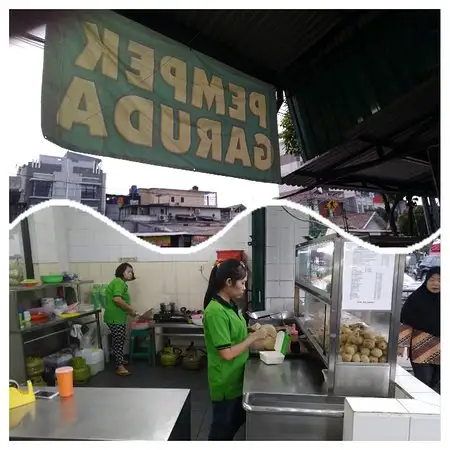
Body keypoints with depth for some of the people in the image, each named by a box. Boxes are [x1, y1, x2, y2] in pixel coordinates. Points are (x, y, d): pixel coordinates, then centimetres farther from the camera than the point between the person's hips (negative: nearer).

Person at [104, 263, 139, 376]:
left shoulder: (122, 283, 15)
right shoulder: (119, 282, -17)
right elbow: (117, 299, -29)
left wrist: (130, 312, 13)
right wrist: (131, 310, -21)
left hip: (119, 317, 10)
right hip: (115, 318, -10)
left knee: (120, 339, 20)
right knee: (118, 340, -5)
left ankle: (119, 359, 34)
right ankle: (119, 366, 0)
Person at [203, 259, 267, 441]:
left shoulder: (229, 305, 1)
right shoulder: (216, 311, -28)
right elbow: (227, 353, -27)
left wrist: (253, 334, -2)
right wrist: (253, 337, -20)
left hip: (236, 378, 9)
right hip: (225, 382, -9)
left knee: (237, 420, 26)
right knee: (222, 425, 13)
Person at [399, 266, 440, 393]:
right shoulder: (415, 298, -4)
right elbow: (406, 323, -4)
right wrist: (402, 344, -10)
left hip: (439, 351, 3)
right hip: (421, 349, -3)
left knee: (436, 385, 9)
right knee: (423, 384, -1)